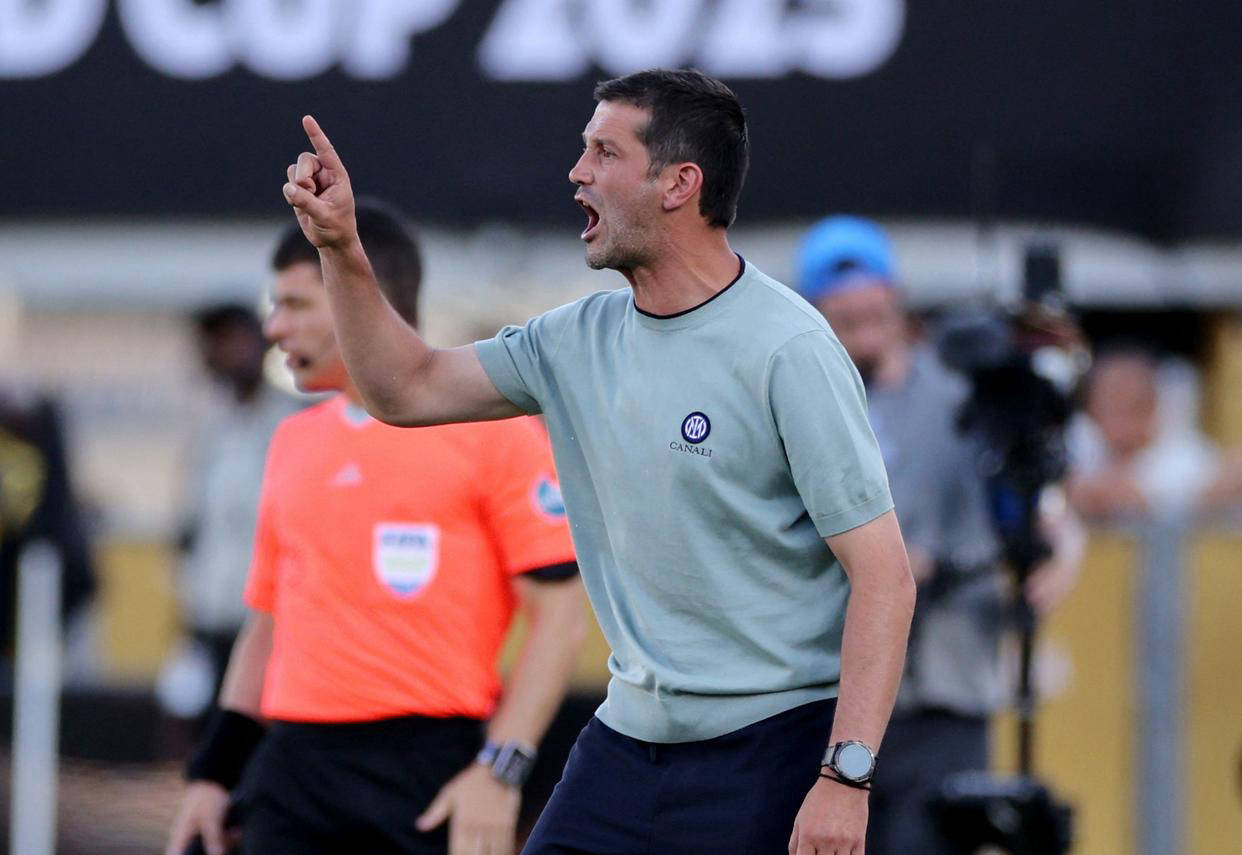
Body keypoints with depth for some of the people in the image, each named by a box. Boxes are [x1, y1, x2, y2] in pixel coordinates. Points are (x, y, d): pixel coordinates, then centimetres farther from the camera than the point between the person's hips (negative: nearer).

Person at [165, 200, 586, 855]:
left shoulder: (490, 426, -2)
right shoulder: (293, 443, 18)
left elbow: (559, 615, -7)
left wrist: (499, 770, -16)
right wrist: (213, 773, 16)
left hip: (428, 774, -6)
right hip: (292, 771, 6)